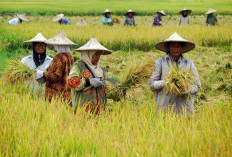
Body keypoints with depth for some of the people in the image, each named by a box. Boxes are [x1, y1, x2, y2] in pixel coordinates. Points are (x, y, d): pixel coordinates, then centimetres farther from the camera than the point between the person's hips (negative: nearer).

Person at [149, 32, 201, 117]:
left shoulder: (189, 63, 5)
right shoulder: (160, 62, 1)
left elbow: (197, 85, 5)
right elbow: (152, 84, 1)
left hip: (184, 106, 1)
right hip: (165, 105, -1)